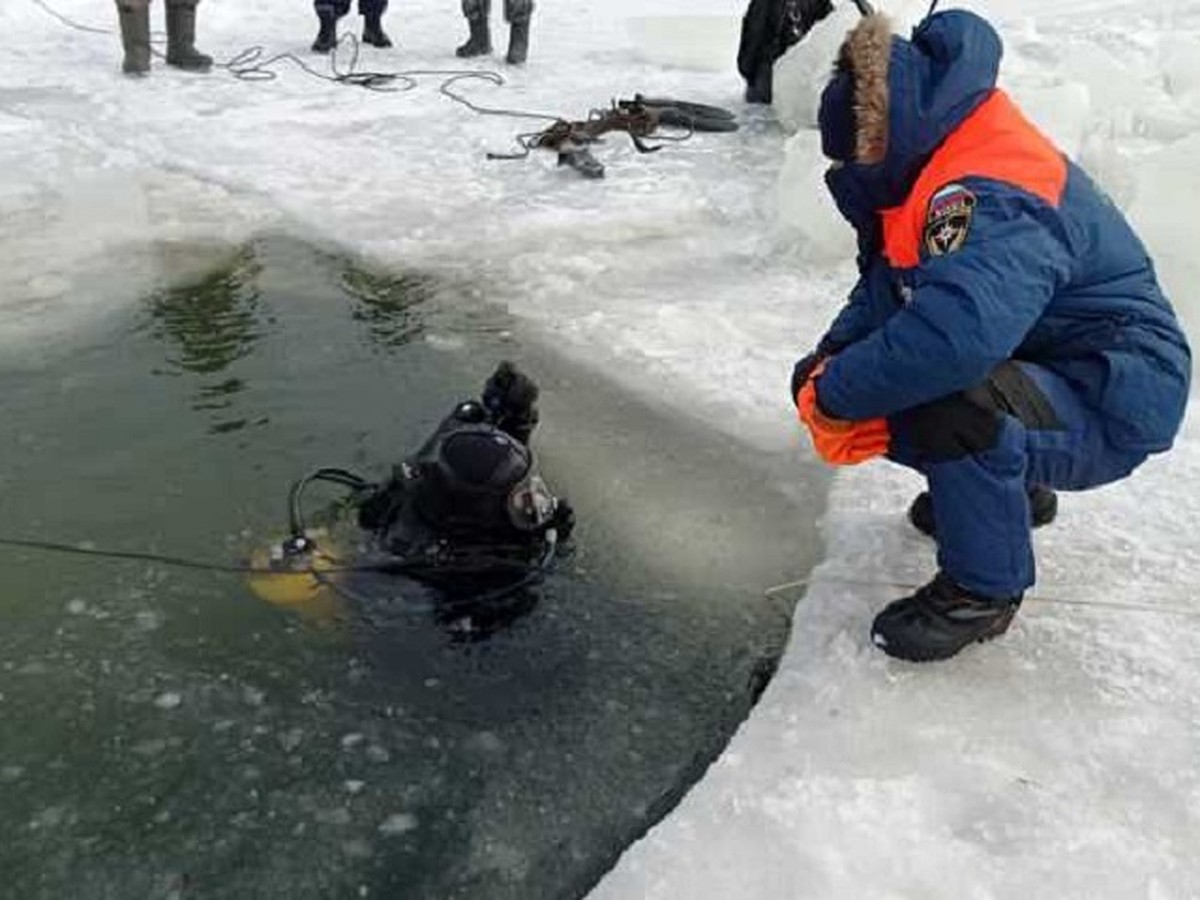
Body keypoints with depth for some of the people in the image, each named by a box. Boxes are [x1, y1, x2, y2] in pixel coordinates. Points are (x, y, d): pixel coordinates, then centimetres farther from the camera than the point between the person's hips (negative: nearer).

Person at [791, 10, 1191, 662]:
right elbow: (884, 296, 9)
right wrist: (829, 366, -10)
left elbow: (958, 334, -48)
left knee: (953, 402, -38)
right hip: (1029, 371, 10)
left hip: (1112, 403, -10)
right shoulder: (933, 182, 3)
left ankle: (983, 591, -13)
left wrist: (838, 394, -33)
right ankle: (1011, 490, 26)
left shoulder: (989, 199, -31)